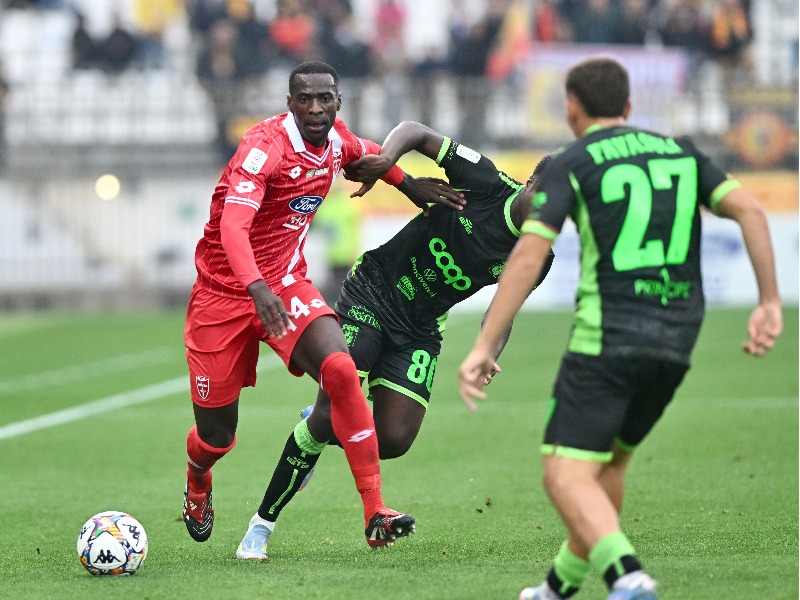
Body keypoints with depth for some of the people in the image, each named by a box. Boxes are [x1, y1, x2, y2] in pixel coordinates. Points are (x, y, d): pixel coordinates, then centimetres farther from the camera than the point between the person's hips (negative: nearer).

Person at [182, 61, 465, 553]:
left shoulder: (335, 137, -1)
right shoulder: (266, 146, -23)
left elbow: (367, 152, 27)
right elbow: (233, 225, -37)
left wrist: (410, 185, 12)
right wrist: (257, 287, -53)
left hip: (288, 285, 4)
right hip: (224, 291, -4)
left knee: (341, 370, -26)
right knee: (216, 438, 5)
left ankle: (375, 513, -24)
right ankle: (197, 485, 46)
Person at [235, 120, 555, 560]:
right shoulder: (484, 181, -16)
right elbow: (417, 131, -8)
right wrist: (386, 159, -28)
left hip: (419, 333, 4)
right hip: (371, 294, -4)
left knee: (393, 440, -11)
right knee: (331, 416, -14)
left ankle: (325, 427, 25)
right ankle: (263, 522, 3)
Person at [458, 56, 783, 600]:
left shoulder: (571, 165, 1)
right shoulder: (681, 153, 15)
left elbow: (529, 258, -10)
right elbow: (749, 209, 2)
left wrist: (484, 346, -10)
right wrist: (770, 302, 3)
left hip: (606, 339, -6)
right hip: (675, 342, 6)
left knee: (566, 474, -7)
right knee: (611, 461, 25)